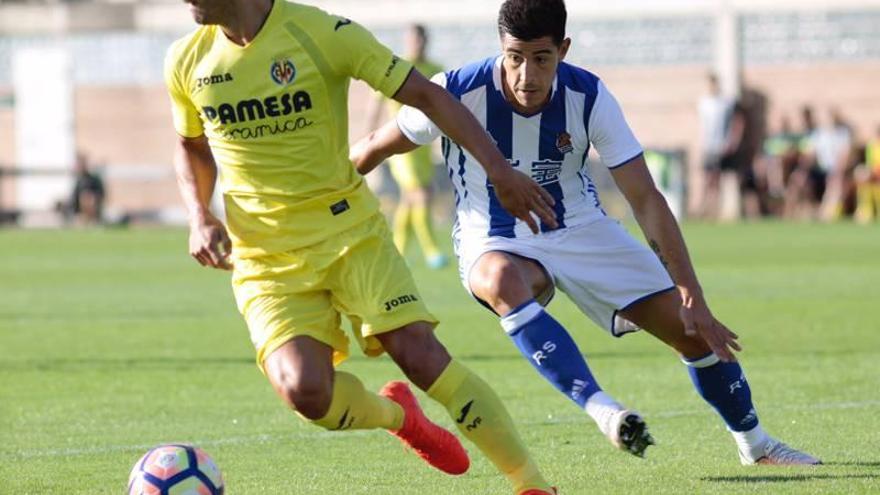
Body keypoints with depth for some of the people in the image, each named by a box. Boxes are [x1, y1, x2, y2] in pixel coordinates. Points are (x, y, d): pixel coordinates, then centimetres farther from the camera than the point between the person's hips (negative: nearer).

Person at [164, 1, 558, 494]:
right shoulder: (187, 62, 1)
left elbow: (425, 94, -7)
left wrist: (499, 168, -14)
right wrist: (200, 216, 1)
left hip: (349, 231, -2)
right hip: (266, 261, 2)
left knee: (420, 352, -19)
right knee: (305, 391, -21)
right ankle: (396, 413, 14)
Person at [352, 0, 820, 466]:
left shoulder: (590, 98, -17)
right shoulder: (457, 93, -23)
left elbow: (645, 199, -15)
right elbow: (374, 148, -6)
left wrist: (693, 297, -19)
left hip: (580, 230, 2)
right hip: (495, 245, -2)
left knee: (694, 330, -3)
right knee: (503, 282, -41)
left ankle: (754, 442, 23)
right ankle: (601, 409, -46)